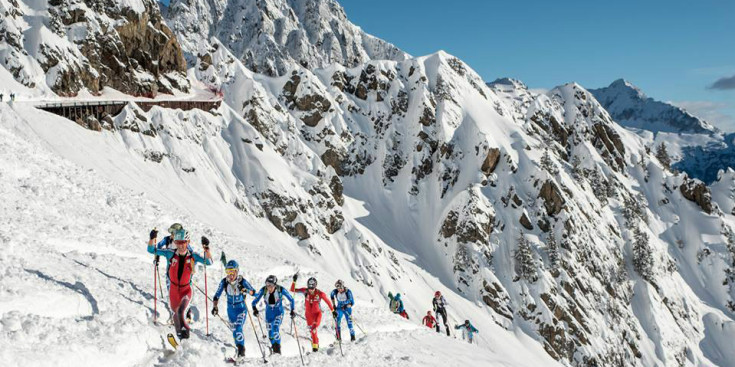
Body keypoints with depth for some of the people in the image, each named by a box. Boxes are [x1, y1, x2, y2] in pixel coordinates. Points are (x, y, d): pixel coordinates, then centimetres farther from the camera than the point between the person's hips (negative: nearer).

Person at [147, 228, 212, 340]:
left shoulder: (193, 256, -11)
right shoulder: (170, 253, -9)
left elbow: (209, 262, -18)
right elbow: (151, 250, -4)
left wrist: (206, 248, -31)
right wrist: (152, 238, -22)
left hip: (186, 290, -2)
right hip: (173, 289, 2)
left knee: (181, 313, -26)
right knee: (175, 314, 16)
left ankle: (185, 329, -2)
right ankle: (179, 333, 39)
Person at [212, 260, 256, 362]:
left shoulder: (242, 281, -19)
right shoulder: (224, 282, -12)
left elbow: (253, 292, -19)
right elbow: (217, 295, -7)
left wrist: (246, 291, -39)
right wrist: (214, 307, -19)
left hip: (241, 308, -4)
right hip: (230, 309, 4)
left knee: (238, 328, -22)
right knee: (234, 330, 14)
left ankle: (241, 350, -20)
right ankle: (241, 348, 32)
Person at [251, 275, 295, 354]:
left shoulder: (281, 289, -25)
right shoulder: (263, 290, -21)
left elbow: (291, 300, -13)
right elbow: (255, 301, -15)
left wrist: (292, 310, -19)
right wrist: (254, 309, -32)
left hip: (279, 312, -3)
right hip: (269, 313, 3)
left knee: (276, 327, -25)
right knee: (270, 331, 6)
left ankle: (277, 348, -18)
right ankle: (273, 346, 30)